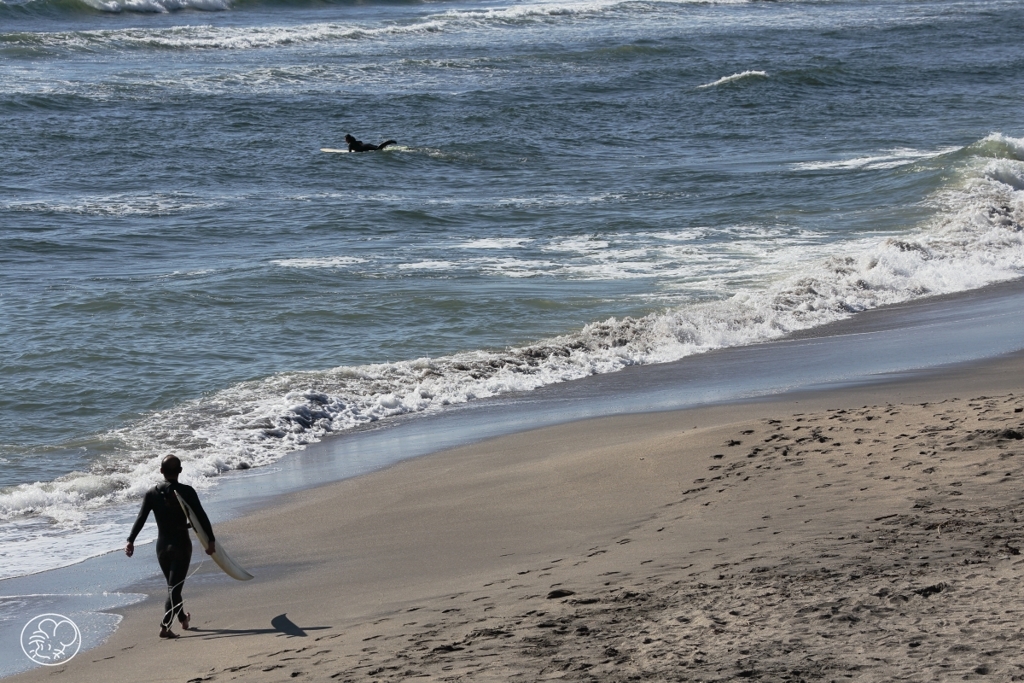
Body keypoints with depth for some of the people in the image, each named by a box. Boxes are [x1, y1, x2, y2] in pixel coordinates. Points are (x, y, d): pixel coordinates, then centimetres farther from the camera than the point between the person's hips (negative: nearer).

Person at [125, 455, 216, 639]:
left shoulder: (152, 493, -2)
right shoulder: (187, 492, -9)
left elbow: (141, 519, -6)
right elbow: (201, 517, -10)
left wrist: (131, 541, -3)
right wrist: (211, 541, -3)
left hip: (162, 546, 4)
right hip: (182, 544, -3)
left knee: (173, 585, 21)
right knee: (175, 587, -4)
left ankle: (183, 618, 38)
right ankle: (165, 626, -16)